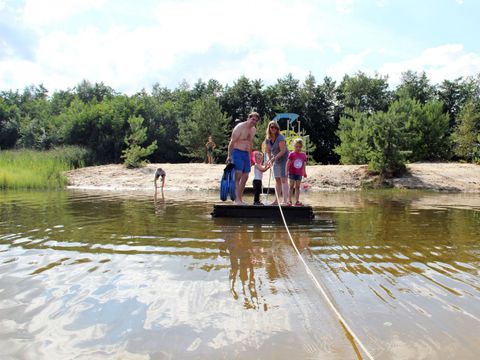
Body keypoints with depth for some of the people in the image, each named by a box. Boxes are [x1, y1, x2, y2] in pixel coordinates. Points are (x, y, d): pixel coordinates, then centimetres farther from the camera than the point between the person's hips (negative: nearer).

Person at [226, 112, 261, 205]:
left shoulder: (253, 130, 14)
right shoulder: (240, 127, -10)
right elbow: (232, 142, -11)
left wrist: (250, 156, 19)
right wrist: (229, 156, -16)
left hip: (246, 154, 8)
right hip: (237, 152, -8)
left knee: (245, 177, 6)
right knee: (238, 176, -13)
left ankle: (240, 199, 12)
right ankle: (237, 199, -13)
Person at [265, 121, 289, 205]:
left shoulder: (280, 138, -19)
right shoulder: (267, 139, 2)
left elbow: (283, 151, -24)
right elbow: (268, 151, 13)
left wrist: (274, 158, -25)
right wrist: (270, 160, 7)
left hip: (283, 159, -7)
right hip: (275, 161, 7)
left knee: (283, 180, -12)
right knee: (277, 180, 11)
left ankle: (285, 201, -15)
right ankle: (276, 200, 18)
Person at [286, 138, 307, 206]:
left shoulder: (303, 155, 6)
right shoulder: (291, 154, -5)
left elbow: (304, 164, 12)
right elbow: (288, 163, -5)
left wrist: (305, 172, 12)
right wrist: (287, 171, -11)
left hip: (299, 173, 3)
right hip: (292, 173, -3)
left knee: (297, 187, 7)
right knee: (291, 186, 0)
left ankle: (297, 201, 10)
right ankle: (289, 201, 3)